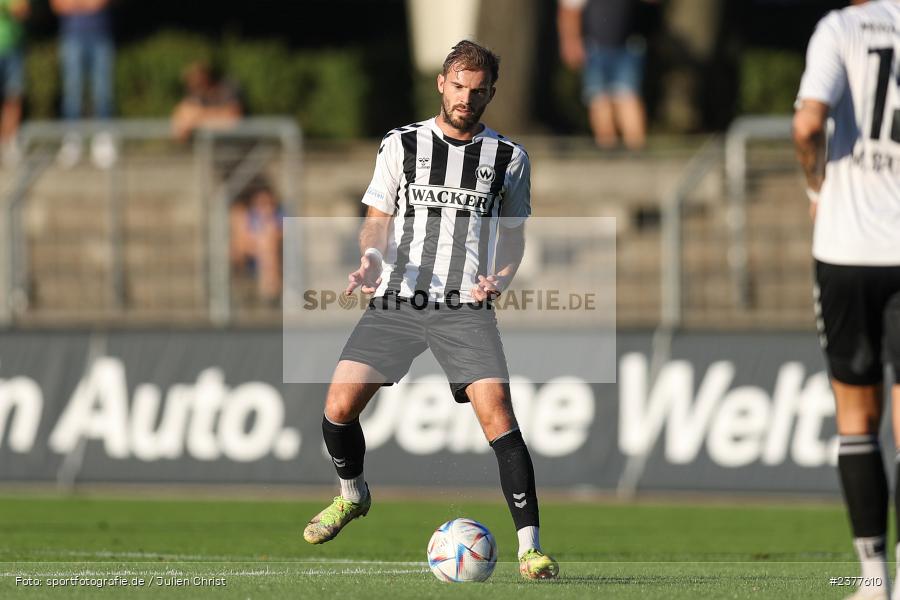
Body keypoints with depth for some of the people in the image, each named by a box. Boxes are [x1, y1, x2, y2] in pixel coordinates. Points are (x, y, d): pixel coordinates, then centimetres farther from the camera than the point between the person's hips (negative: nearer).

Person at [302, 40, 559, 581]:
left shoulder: (509, 158, 9)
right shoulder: (401, 145, 9)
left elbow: (513, 236, 16)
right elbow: (378, 221, 11)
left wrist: (501, 278, -5)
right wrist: (372, 260, -11)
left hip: (466, 308, -1)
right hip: (396, 302, 1)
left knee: (497, 414, -19)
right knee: (339, 407, -10)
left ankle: (530, 547, -17)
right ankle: (353, 495, 22)